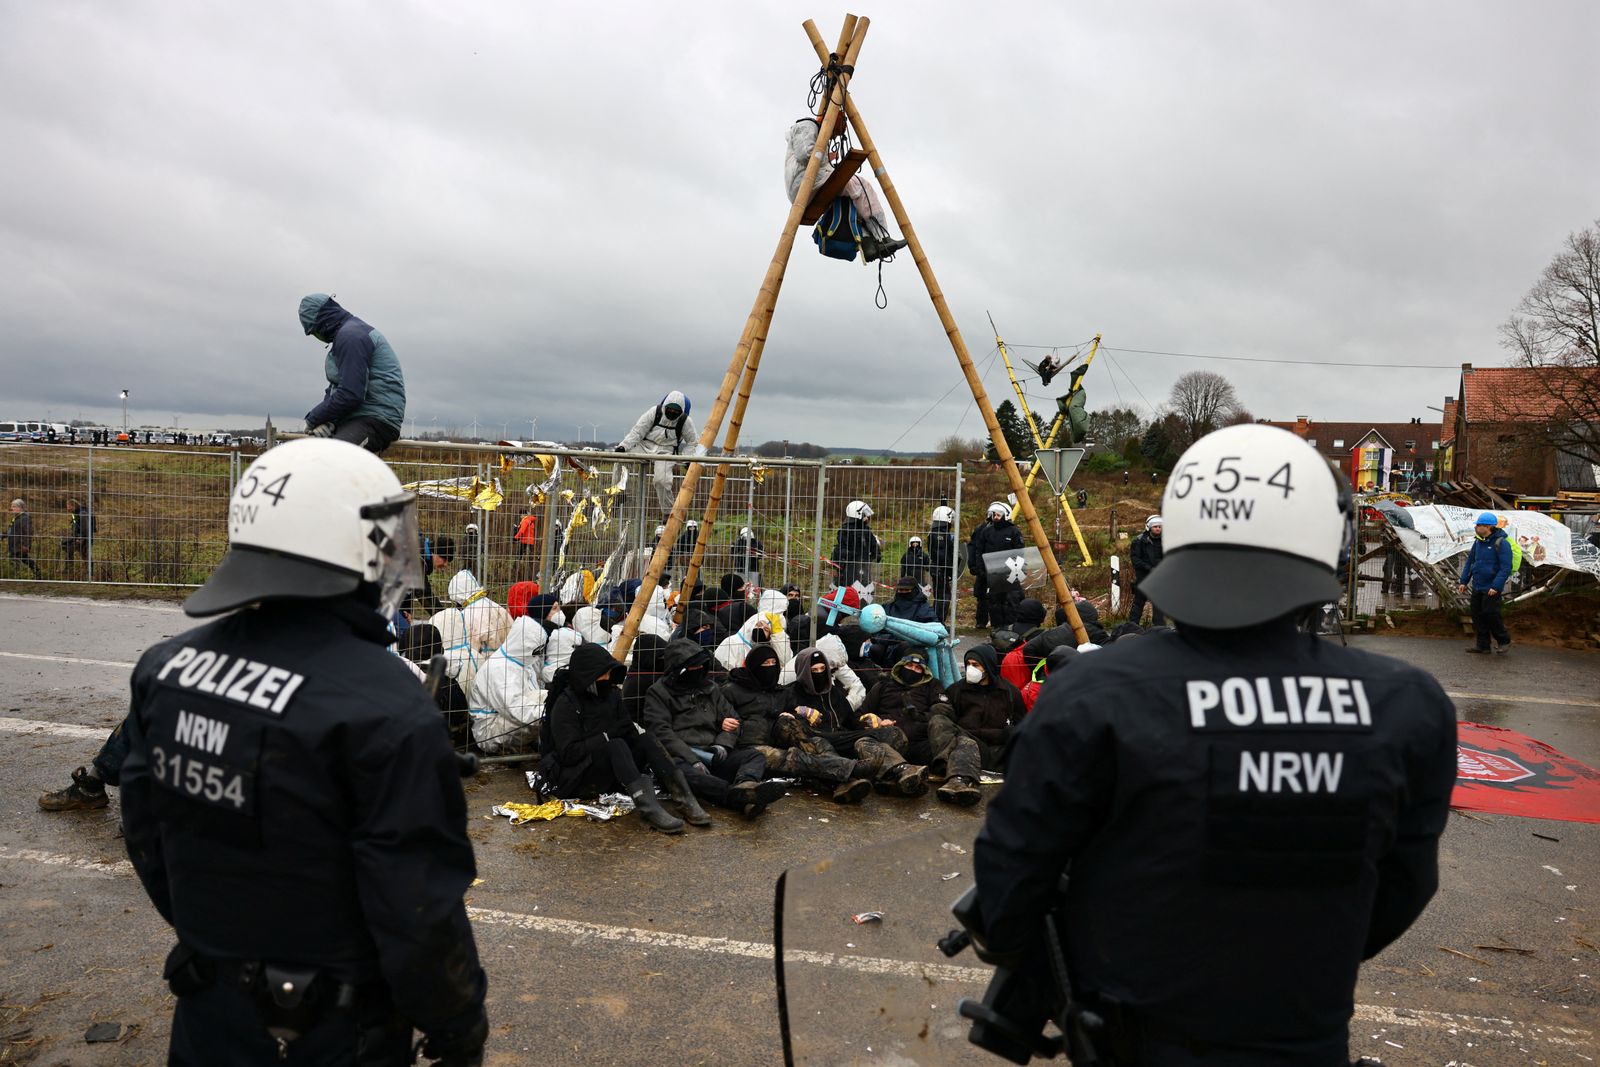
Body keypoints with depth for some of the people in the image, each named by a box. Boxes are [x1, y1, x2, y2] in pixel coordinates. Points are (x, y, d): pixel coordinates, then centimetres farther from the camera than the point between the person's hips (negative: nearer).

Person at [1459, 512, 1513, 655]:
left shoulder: (1501, 543, -14)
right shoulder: (1478, 541, 9)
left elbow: (1505, 568, -17)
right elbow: (1469, 561, 17)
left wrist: (1496, 587, -23)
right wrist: (1464, 581, 12)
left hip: (1491, 588, -8)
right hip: (1476, 587, 8)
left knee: (1491, 615, -6)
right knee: (1478, 616, 8)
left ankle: (1504, 641, 13)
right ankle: (1482, 645, 16)